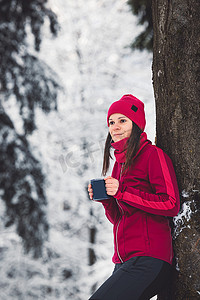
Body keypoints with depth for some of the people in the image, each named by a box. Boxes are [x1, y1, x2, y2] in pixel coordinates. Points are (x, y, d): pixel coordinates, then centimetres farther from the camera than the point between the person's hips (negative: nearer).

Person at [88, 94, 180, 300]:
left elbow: (171, 205, -11)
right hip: (123, 260, 8)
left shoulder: (153, 155, -4)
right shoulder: (119, 163, 20)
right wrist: (105, 198, 3)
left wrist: (123, 194, -13)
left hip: (148, 259, -8)